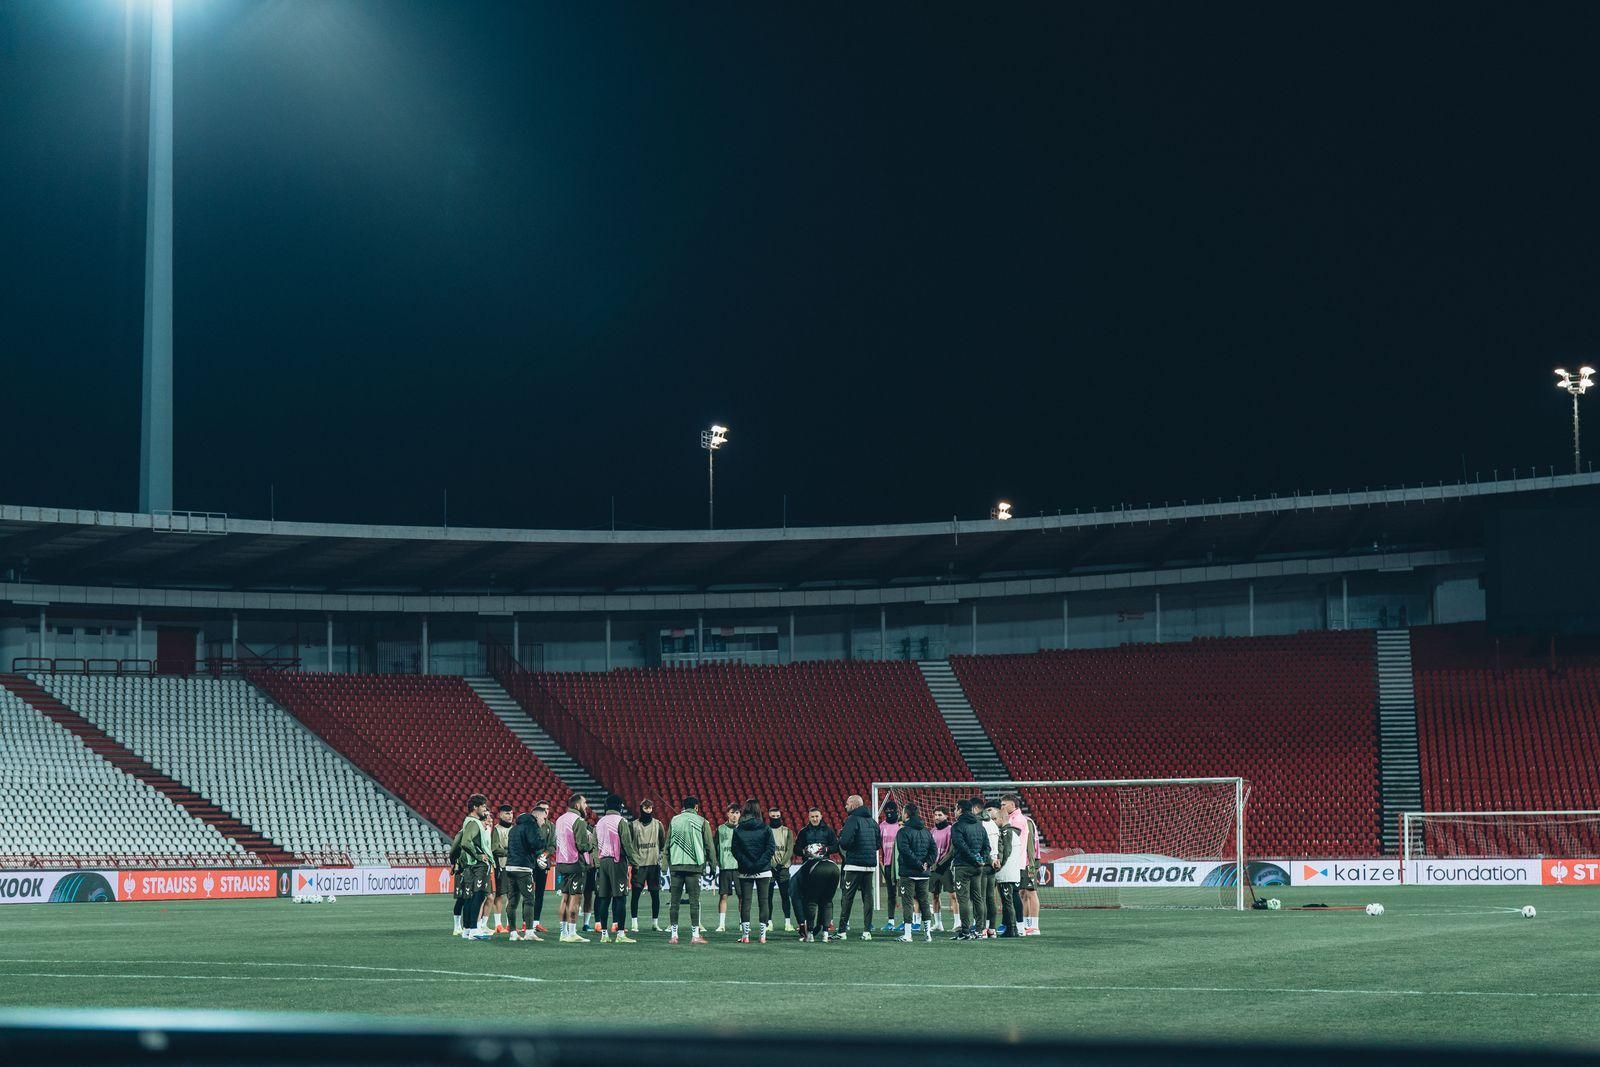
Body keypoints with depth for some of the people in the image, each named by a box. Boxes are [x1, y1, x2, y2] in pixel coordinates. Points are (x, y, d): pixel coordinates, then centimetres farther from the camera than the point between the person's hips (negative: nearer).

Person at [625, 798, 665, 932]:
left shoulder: (657, 824, 8)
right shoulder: (633, 824, 3)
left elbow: (663, 842, 11)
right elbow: (627, 844, 1)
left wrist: (659, 856, 0)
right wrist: (633, 860, -7)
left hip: (654, 864, 2)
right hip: (638, 865, -2)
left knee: (655, 894, 4)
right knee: (636, 894, -3)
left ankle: (655, 922, 11)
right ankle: (634, 922, 0)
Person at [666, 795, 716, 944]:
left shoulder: (674, 820, 9)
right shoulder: (701, 821, 2)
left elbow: (667, 844, 11)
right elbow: (709, 845, 3)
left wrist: (669, 863, 16)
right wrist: (712, 865, 10)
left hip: (676, 865, 2)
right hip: (694, 865, -2)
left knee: (674, 902, 5)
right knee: (694, 902, -1)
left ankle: (673, 935, 5)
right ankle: (695, 936, -3)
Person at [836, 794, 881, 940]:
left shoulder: (852, 820, -9)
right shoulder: (872, 821, 14)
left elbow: (844, 843, -19)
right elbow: (878, 844, 18)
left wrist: (840, 836, 2)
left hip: (855, 864, -6)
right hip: (870, 865, 6)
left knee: (848, 897, -2)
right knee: (867, 896, 8)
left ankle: (842, 931, -1)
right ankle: (867, 931, 4)